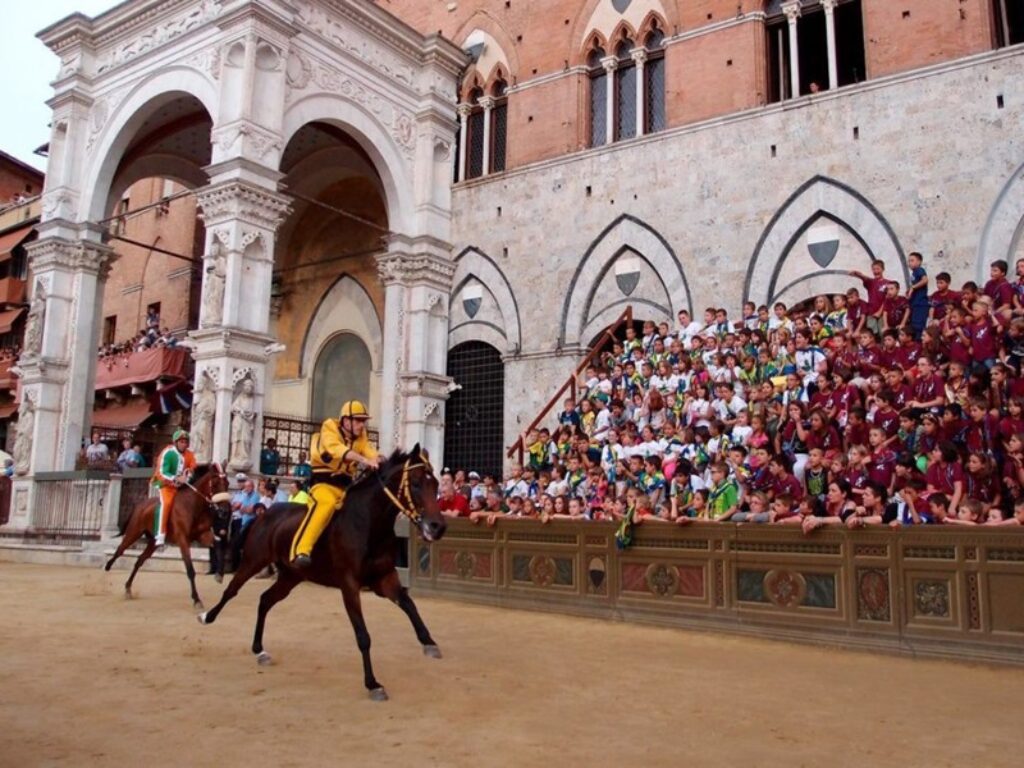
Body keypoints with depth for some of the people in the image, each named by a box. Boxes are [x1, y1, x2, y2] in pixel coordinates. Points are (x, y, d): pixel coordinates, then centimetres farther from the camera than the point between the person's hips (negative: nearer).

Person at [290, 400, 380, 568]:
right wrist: (363, 459, -41)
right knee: (327, 503, -36)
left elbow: (370, 452, -4)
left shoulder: (361, 437, 13)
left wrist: (377, 462, -28)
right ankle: (300, 550, -43)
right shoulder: (329, 430, -6)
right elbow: (336, 449, -27)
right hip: (324, 483, -7)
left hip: (347, 486, 7)